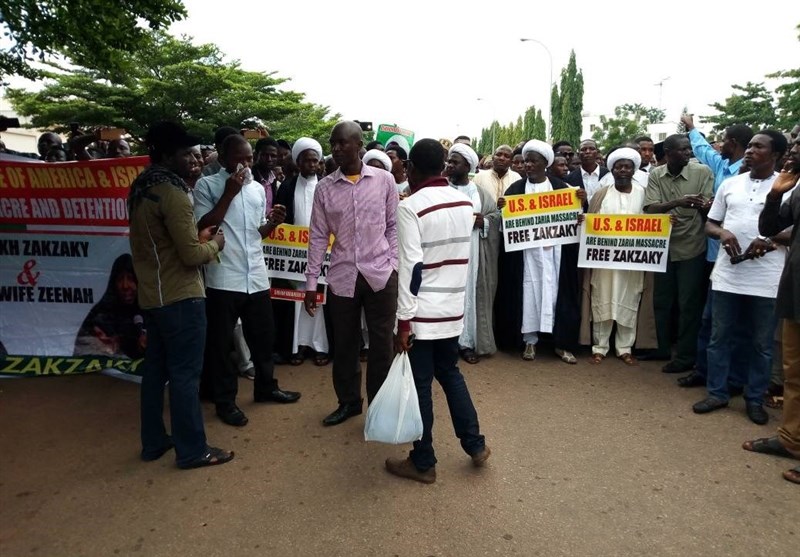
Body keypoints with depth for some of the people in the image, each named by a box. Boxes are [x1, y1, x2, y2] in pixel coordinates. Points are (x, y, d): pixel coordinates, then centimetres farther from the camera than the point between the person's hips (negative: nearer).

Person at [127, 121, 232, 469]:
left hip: (152, 295, 9)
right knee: (184, 374, -1)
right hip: (180, 297, -9)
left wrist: (196, 238, 12)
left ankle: (153, 442, 28)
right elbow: (192, 255, -21)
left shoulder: (140, 190, 10)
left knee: (155, 370, 16)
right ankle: (192, 450, 11)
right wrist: (213, 244, -2)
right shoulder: (171, 193, -19)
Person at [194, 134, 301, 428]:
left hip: (257, 277, 6)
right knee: (220, 341, 6)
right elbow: (203, 227, -13)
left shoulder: (258, 189, 12)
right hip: (223, 279, -5)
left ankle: (266, 387, 35)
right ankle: (225, 401, 21)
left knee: (263, 336, 16)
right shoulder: (206, 185, -5)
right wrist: (229, 193, -15)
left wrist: (273, 222, -3)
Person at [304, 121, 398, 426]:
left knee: (381, 344, 6)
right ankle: (348, 401, 31)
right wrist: (311, 281, 2)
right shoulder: (324, 187, 2)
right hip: (342, 277, 2)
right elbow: (318, 236, 4)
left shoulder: (384, 180, 0)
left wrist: (393, 263, -2)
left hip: (381, 275, -1)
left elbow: (394, 225, 6)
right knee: (344, 344, 11)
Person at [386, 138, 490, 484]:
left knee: (420, 385, 6)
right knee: (450, 374, 22)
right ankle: (475, 445, 29)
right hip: (453, 308, 6)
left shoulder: (411, 207, -15)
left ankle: (423, 463, 19)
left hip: (423, 312, -6)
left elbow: (411, 266, -19)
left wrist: (403, 320, -16)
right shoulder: (465, 202, 4)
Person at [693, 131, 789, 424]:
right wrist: (723, 233, -11)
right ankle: (717, 393, 22)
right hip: (727, 273, 3)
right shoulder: (729, 184, 9)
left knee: (761, 343, 8)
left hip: (766, 279, -2)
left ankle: (755, 399, 23)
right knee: (720, 337, 9)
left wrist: (770, 241, -19)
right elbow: (709, 224, 12)